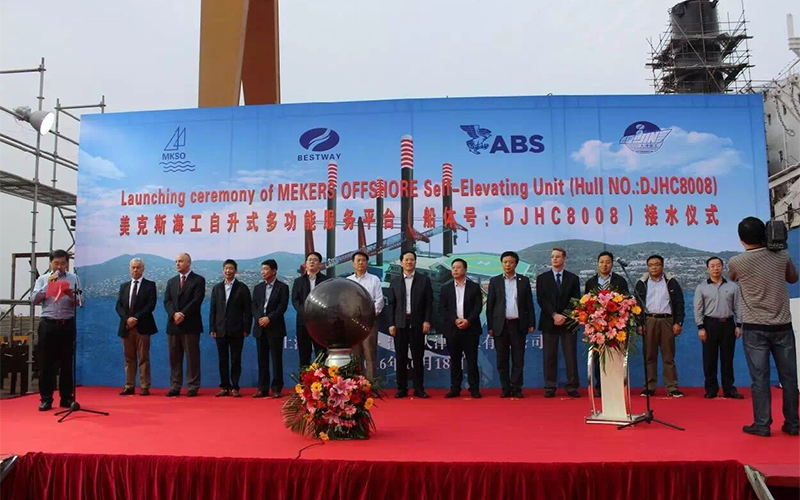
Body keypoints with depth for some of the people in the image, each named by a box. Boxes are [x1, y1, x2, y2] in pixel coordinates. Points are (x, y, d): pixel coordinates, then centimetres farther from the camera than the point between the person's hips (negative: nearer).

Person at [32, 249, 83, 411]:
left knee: (67, 362, 5)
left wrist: (72, 296, -20)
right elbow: (34, 299, -4)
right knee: (47, 362, 3)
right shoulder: (42, 279, 8)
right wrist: (48, 283, -9)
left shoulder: (73, 279, 7)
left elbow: (81, 302, 0)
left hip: (67, 324, 0)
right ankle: (46, 398, 11)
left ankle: (66, 398, 13)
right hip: (48, 324, 0)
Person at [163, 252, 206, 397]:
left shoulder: (198, 280, 1)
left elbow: (197, 300, -10)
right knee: (174, 358, 6)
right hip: (173, 325, 5)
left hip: (190, 325, -5)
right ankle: (175, 387, 11)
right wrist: (174, 314, -12)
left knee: (192, 357, -1)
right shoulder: (171, 281, 17)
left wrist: (183, 314, -16)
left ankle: (193, 387, 3)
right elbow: (167, 301, 6)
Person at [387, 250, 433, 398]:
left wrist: (427, 321, -7)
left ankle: (419, 388, 9)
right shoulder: (395, 282, 10)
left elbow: (429, 303, 2)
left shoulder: (424, 280, 5)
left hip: (417, 323, -1)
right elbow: (391, 304, 7)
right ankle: (402, 388, 11)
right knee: (401, 357, 4)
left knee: (418, 357, 2)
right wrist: (391, 324, 0)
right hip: (400, 324, 1)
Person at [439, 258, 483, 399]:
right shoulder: (446, 289, 11)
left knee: (472, 360, 0)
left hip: (470, 328, -1)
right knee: (455, 360, 5)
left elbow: (478, 307, -1)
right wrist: (455, 320, -11)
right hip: (452, 329, 2)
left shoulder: (475, 287, 7)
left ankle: (474, 388, 6)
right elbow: (442, 309, 2)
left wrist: (468, 320, -14)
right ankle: (455, 388, 11)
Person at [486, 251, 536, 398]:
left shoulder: (524, 281, 7)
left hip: (518, 325, 0)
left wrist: (531, 323, 0)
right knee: (502, 360, 4)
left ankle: (516, 388, 9)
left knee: (518, 359, 2)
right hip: (500, 325, 0)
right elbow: (489, 305, 4)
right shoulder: (495, 281, 6)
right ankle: (505, 388, 12)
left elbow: (529, 303, 7)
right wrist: (490, 326, -1)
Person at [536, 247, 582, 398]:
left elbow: (576, 300, 2)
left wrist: (564, 316, -11)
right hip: (549, 322, 0)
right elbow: (541, 300, -2)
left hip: (568, 321, 0)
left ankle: (572, 387, 5)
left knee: (571, 356, 0)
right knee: (550, 356, 1)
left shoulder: (573, 278, 9)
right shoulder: (542, 278, 7)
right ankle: (550, 387, 6)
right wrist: (554, 315, -13)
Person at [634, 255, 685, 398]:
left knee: (669, 356, 2)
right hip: (648, 321, 1)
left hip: (667, 321, 0)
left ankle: (672, 388, 6)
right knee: (649, 356, 2)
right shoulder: (642, 283, 9)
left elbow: (679, 303, 4)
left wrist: (678, 322, -4)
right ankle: (649, 387, 7)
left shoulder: (671, 282, 7)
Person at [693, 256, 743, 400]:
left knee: (727, 358, 5)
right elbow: (698, 309, 0)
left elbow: (737, 307, 7)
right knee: (709, 358, 1)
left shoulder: (732, 286, 7)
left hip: (728, 324, 1)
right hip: (710, 324, -1)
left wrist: (738, 325, 1)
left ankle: (729, 388, 13)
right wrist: (700, 328, -7)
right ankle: (711, 388, 9)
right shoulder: (701, 288, 2)